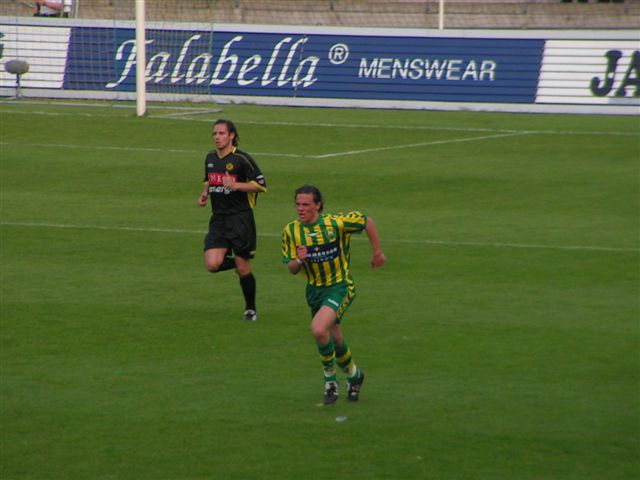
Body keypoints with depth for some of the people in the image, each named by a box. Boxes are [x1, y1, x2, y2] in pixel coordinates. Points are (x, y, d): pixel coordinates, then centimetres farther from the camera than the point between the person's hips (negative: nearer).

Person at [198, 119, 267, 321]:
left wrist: (235, 185, -20)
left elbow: (261, 185, -9)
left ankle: (250, 309, 19)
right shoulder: (210, 158, 10)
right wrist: (204, 194, 7)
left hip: (240, 218, -5)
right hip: (218, 219, 5)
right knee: (212, 264, -13)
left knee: (243, 267, -1)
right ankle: (234, 262, 20)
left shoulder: (241, 159, -9)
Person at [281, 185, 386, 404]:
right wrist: (298, 260, -22)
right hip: (314, 289, 5)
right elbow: (292, 269, 1)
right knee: (335, 339, 16)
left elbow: (367, 222, -1)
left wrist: (378, 253, 5)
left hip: (340, 286, -5)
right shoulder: (291, 231, -5)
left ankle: (330, 378, -5)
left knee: (318, 330, -26)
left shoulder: (336, 223, -17)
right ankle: (354, 375, 43)